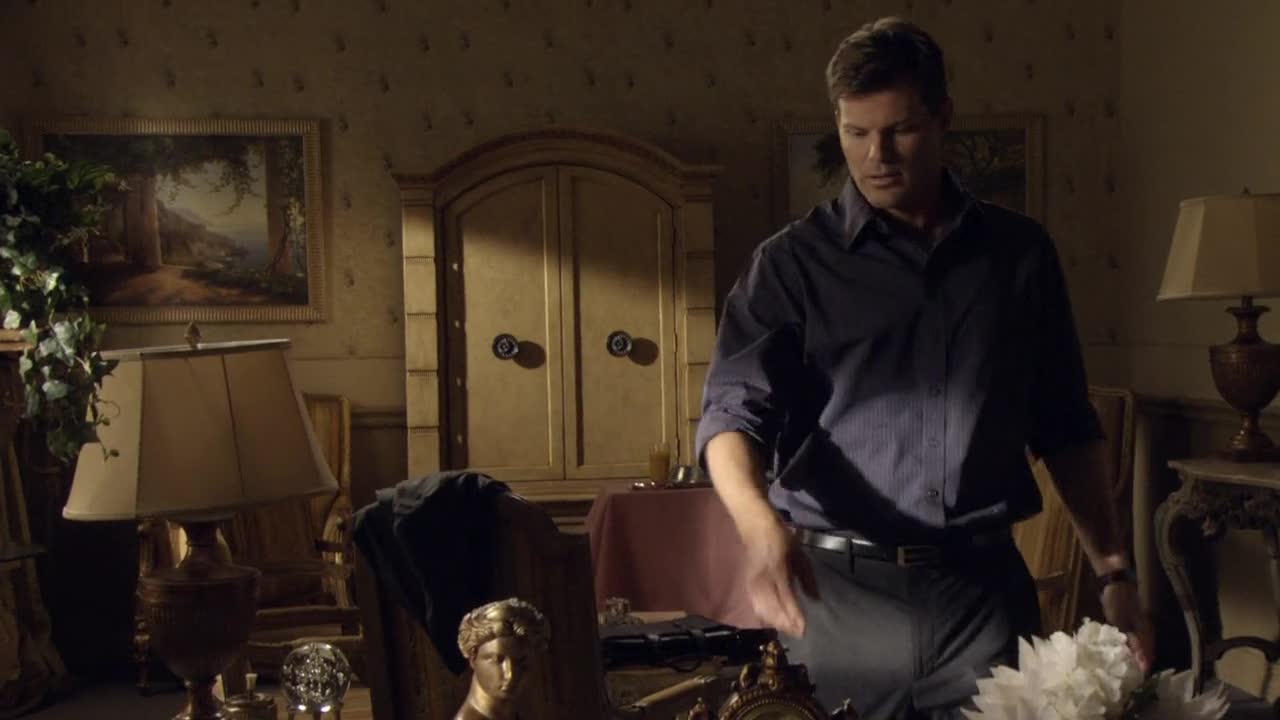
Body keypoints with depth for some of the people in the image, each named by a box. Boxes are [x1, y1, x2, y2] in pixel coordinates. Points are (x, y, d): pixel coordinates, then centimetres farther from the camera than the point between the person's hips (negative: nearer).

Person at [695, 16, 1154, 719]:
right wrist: (760, 524, -30)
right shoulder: (792, 262, 0)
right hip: (839, 589, -1)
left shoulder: (1020, 252, 8)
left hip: (986, 584, 2)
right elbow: (733, 409, -10)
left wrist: (1114, 573, 7)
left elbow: (1066, 427, 13)